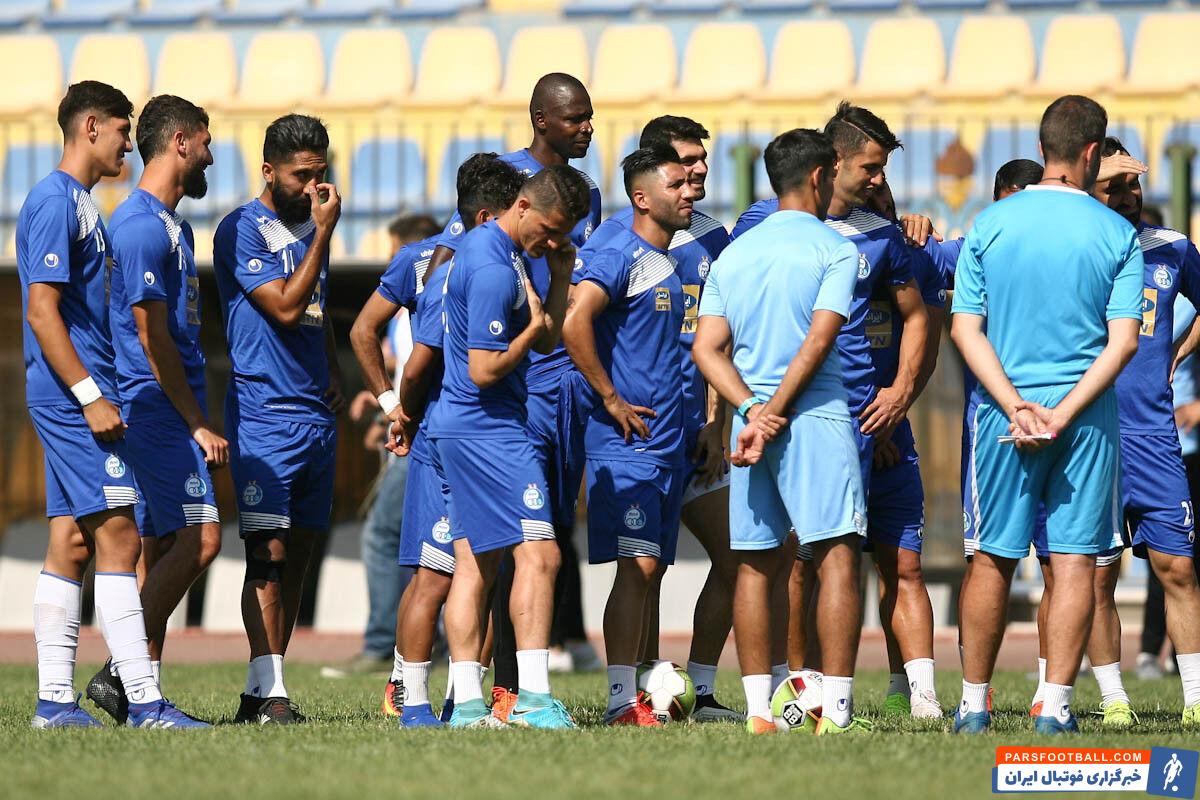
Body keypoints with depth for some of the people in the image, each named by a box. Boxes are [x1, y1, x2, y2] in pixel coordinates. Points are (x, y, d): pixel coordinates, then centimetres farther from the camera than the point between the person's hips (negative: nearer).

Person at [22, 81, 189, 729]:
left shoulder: (77, 202, 18)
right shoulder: (55, 202, -12)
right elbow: (42, 310, -18)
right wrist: (90, 396, -21)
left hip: (76, 400, 10)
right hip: (74, 397, -10)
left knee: (71, 543, 8)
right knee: (117, 540, -12)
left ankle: (55, 700, 8)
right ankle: (143, 700, -15)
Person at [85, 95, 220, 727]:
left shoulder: (170, 224, 19)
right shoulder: (143, 226, -13)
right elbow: (152, 336, -16)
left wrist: (198, 421, 20)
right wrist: (199, 424, -15)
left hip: (173, 410, 10)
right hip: (159, 408, -10)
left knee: (160, 547, 7)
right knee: (198, 537, -15)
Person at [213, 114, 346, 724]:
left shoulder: (310, 226, 16)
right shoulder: (241, 232, -7)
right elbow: (286, 307, -16)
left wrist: (334, 373, 14)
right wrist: (323, 234, -14)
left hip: (316, 411, 8)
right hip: (264, 413, -8)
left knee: (299, 551, 6)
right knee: (269, 551, -13)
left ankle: (268, 687, 10)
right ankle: (265, 691, -16)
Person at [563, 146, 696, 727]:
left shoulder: (674, 263, 18)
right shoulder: (620, 257, -10)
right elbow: (573, 323, -23)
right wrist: (610, 399, -18)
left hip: (668, 440, 9)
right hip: (626, 440, -9)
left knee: (649, 568, 8)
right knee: (636, 565, -13)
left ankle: (643, 691, 11)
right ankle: (622, 701, -15)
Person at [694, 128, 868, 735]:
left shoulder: (733, 254, 14)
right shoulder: (835, 249, -2)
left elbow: (707, 348, 6)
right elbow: (817, 344, -11)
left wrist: (753, 409, -4)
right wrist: (770, 416, -10)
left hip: (753, 414, 5)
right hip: (817, 414, -5)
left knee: (756, 565, 9)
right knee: (837, 556, -5)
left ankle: (758, 710, 8)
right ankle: (835, 709, -13)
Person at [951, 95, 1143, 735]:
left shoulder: (989, 225, 1)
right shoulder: (1117, 234, -2)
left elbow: (965, 328, -4)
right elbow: (1123, 342, -8)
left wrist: (1017, 406, -8)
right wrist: (1061, 413, -11)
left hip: (1005, 413, 1)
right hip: (1088, 416, -1)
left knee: (993, 559, 10)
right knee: (1074, 560, 2)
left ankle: (974, 704, 16)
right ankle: (1056, 706, -2)